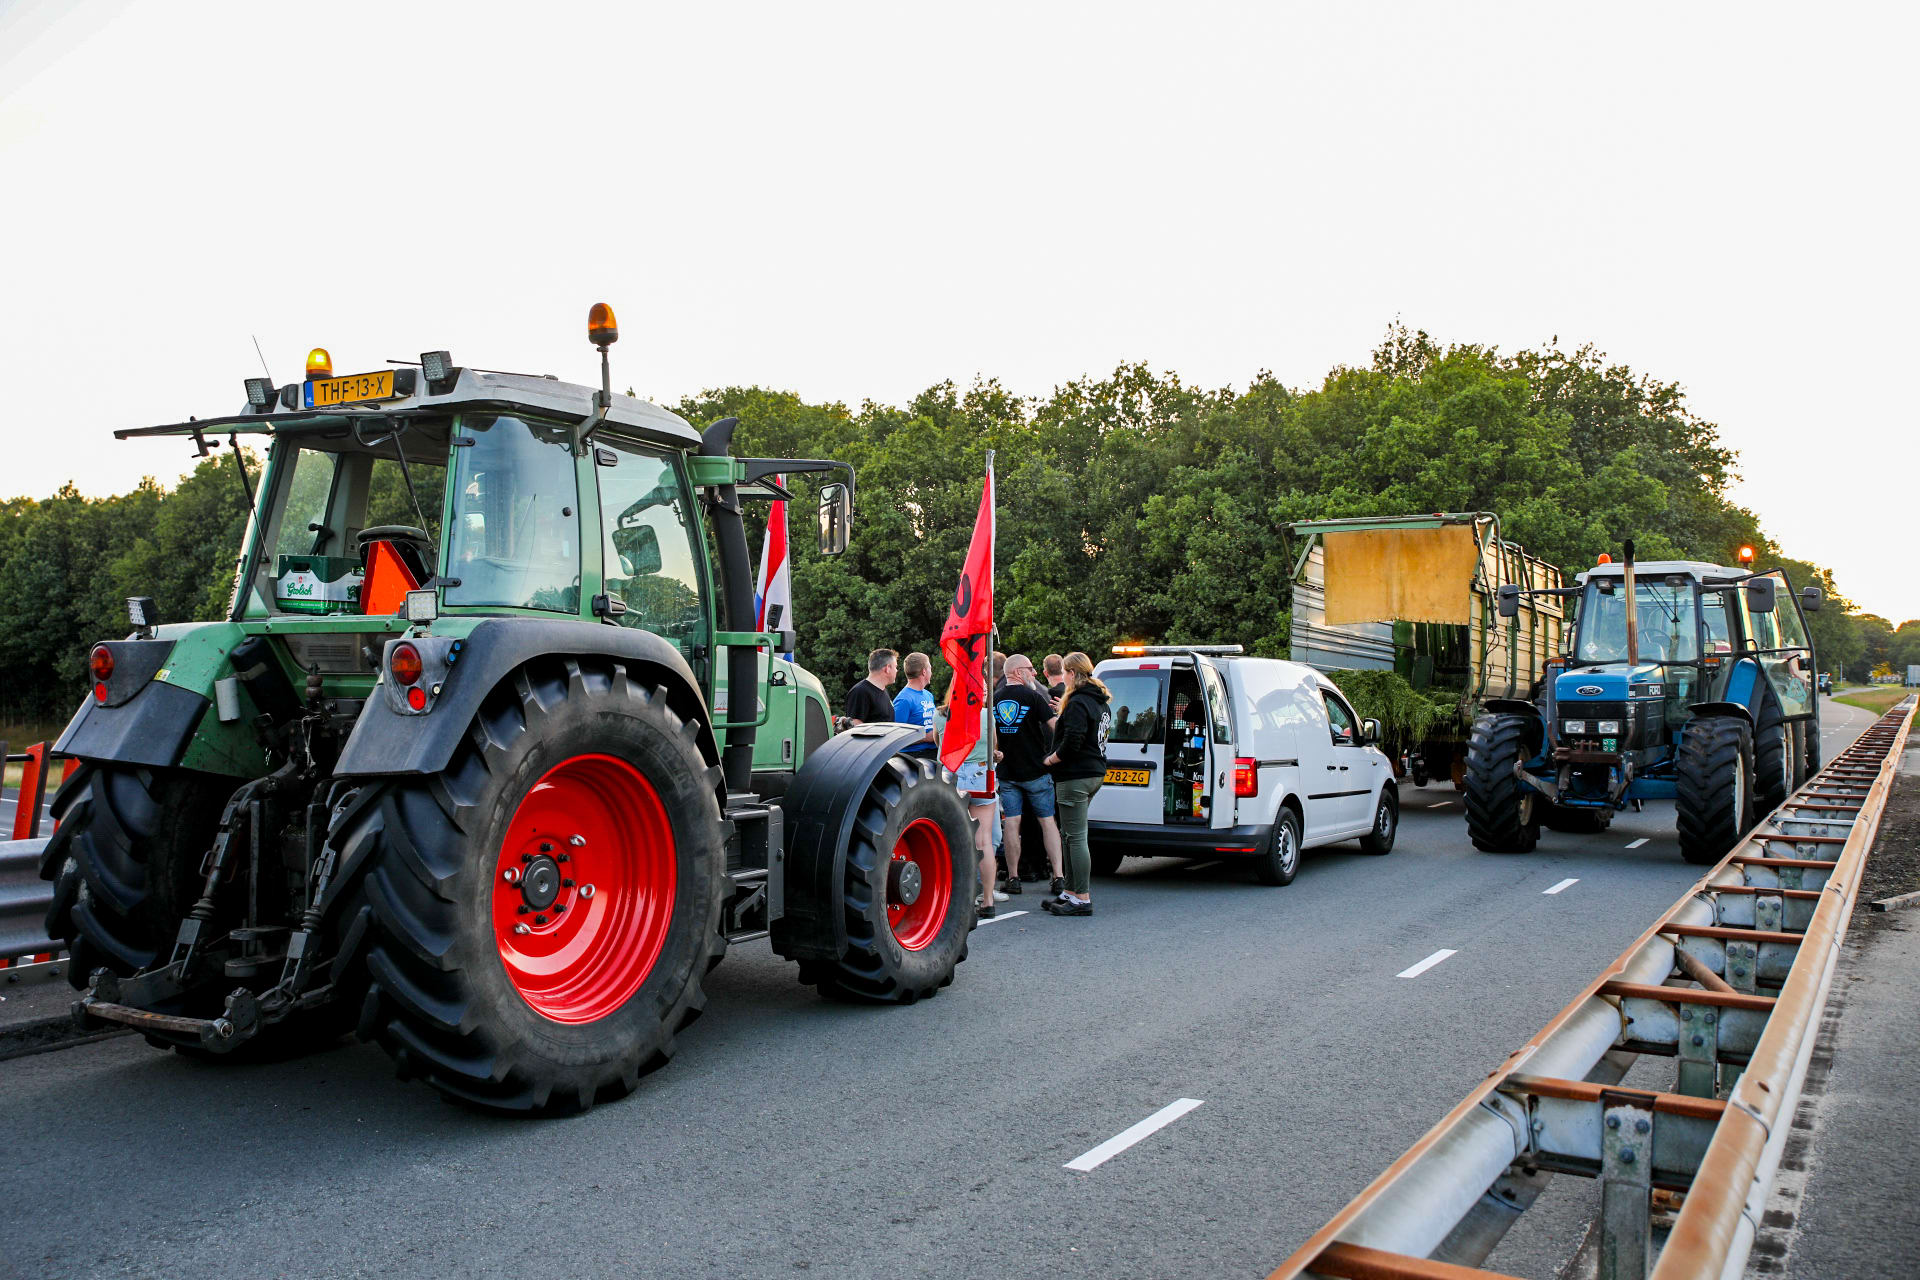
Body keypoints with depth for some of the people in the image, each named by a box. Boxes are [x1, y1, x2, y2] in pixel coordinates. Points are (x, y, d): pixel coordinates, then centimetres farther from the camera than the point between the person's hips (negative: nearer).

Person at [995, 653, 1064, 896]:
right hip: (1036, 770, -3)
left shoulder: (994, 699, 5)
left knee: (1011, 824, 4)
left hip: (1007, 772, 3)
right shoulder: (1033, 696, -10)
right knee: (1047, 821, 5)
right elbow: (1055, 726, -14)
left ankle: (1013, 878, 5)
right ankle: (1058, 877, 2)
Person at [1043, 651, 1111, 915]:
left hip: (1075, 777, -10)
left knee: (1076, 837, -7)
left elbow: (1072, 742, -25)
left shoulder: (1078, 703, -16)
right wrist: (1064, 712, 20)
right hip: (1096, 772, 10)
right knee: (1071, 836, 17)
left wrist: (1051, 759, -8)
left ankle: (1082, 899, -5)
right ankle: (1071, 892, 23)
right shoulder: (1102, 702, 14)